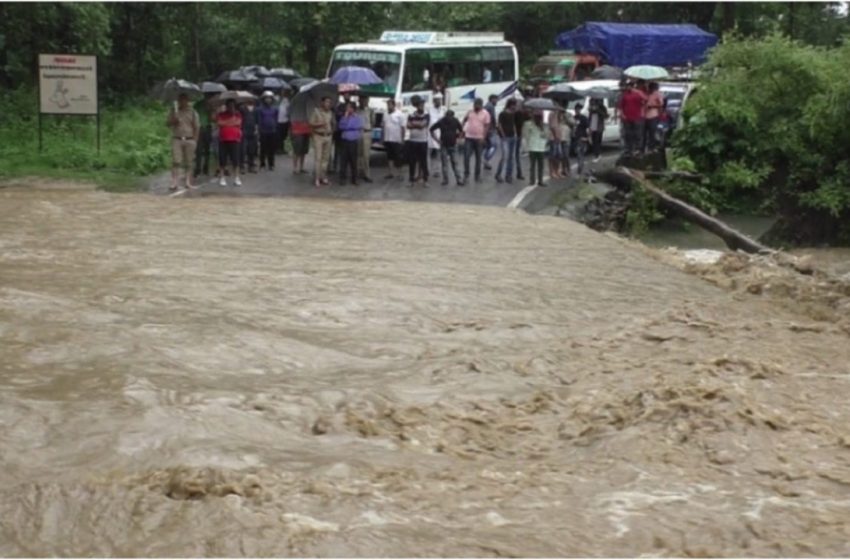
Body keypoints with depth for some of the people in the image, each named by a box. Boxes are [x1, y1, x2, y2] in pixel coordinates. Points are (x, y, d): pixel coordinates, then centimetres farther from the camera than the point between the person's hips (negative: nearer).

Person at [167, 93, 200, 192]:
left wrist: (195, 139, -4)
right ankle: (174, 183, -11)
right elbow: (168, 123, 11)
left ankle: (188, 182, 10)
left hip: (189, 140, 0)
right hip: (177, 139, 0)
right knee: (176, 162, -8)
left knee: (189, 163, 2)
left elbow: (197, 127, 4)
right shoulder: (173, 111, 10)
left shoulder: (192, 112, 6)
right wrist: (173, 121, -11)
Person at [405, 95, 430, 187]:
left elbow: (423, 124, -14)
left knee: (423, 161, 0)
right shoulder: (411, 115, 6)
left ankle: (425, 180, 7)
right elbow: (408, 126, -7)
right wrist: (418, 125, -13)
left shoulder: (426, 116, 0)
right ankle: (412, 179, 12)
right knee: (412, 162, 4)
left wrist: (414, 123, -3)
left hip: (423, 141, -2)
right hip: (412, 141, 2)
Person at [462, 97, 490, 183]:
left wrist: (483, 137, -14)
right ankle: (466, 174, 3)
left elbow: (487, 126, -6)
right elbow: (464, 120, 17)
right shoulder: (470, 112, 3)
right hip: (469, 137, 1)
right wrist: (463, 130, 10)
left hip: (479, 138, -1)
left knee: (478, 157, 8)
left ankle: (477, 175, 19)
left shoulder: (485, 114, -5)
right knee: (466, 157, -5)